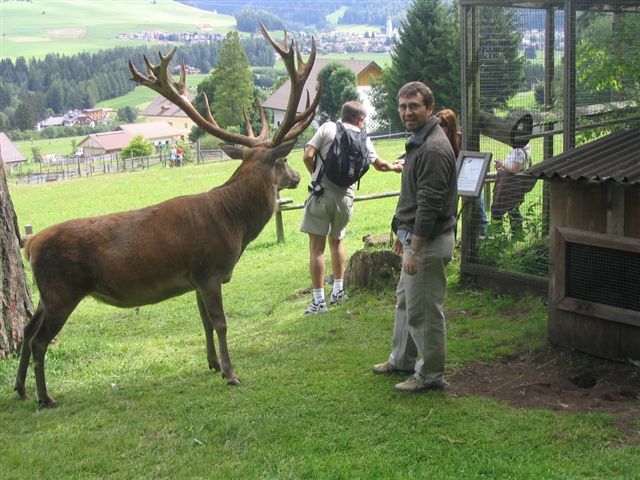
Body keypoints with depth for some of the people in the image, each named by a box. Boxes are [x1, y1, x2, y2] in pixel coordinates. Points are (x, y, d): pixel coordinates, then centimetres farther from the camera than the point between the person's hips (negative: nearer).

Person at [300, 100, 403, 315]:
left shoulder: (327, 128, -1)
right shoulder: (363, 139, 9)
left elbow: (308, 156, -8)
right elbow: (379, 164, 24)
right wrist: (395, 167, 46)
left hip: (321, 194, -3)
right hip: (344, 197, 4)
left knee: (317, 248, -1)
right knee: (336, 241, 24)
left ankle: (319, 301, -2)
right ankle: (338, 292, 31)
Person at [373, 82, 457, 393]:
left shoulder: (433, 149, -21)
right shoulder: (419, 142, 13)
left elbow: (429, 205, -25)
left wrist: (415, 249, -23)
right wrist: (404, 233, 24)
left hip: (429, 243, -11)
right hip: (416, 237, 11)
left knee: (424, 311, -1)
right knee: (405, 300, 22)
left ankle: (430, 375, 11)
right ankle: (402, 360, 37)